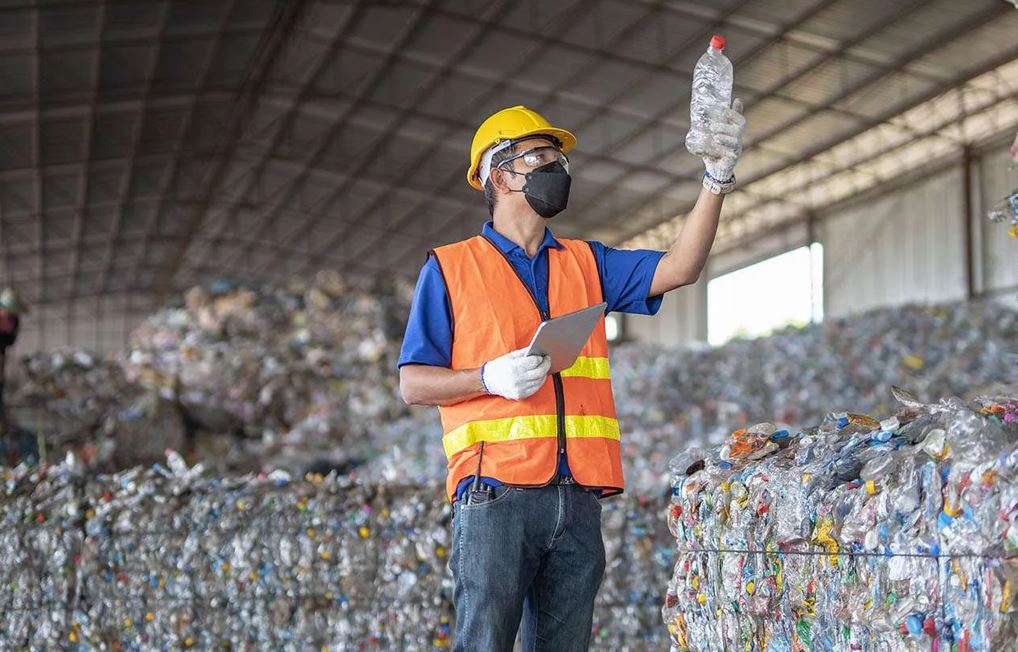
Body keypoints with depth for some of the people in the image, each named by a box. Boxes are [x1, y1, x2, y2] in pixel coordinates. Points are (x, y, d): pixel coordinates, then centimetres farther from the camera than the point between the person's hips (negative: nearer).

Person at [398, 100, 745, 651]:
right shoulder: (450, 268, 9)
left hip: (578, 498, 4)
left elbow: (679, 268, 9)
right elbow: (413, 384, 5)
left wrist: (717, 179, -2)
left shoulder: (585, 264, 21)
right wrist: (490, 378, -13)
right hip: (495, 493, -4)